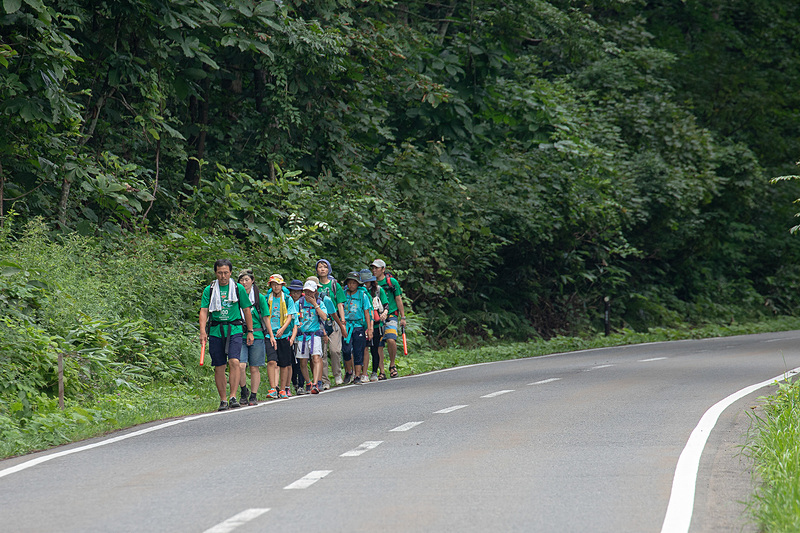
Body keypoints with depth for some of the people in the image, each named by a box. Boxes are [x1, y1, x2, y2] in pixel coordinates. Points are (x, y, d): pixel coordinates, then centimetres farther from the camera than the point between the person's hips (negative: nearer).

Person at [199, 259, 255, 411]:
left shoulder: (238, 288, 6)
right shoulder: (209, 290, 6)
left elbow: (246, 310, 11)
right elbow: (204, 311, 0)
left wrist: (250, 331, 8)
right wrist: (202, 331, -13)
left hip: (234, 330, -1)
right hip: (216, 331, 1)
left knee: (234, 361, -19)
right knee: (219, 367, 3)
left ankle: (233, 396, -18)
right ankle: (223, 400, 12)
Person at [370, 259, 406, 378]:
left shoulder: (392, 282, 3)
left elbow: (398, 299, 6)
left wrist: (403, 317, 3)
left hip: (390, 316, -3)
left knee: (391, 340, -23)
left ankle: (392, 364, -3)